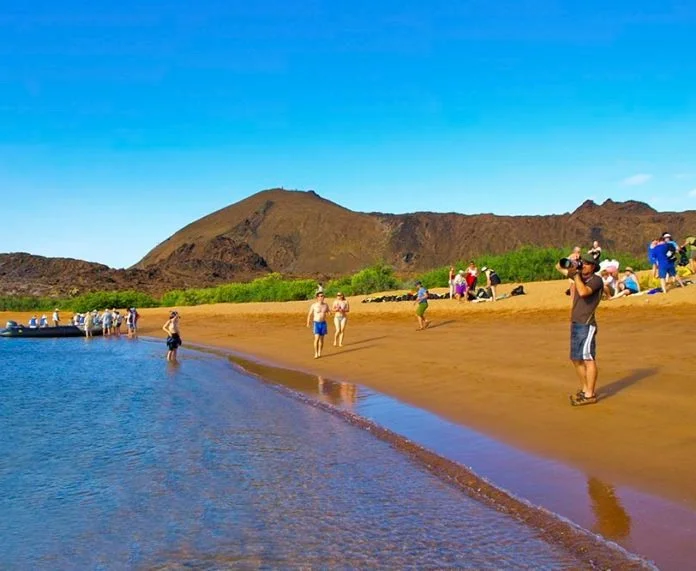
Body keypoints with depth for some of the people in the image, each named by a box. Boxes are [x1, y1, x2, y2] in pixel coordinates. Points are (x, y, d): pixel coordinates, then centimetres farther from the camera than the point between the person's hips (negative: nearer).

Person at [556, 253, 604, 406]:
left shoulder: (596, 280, -9)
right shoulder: (579, 276, 12)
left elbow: (583, 292, -27)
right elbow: (559, 268, 22)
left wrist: (575, 274, -16)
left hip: (587, 324, -8)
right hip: (575, 323, 8)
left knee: (588, 357, -10)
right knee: (576, 358, 13)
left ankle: (590, 395, -10)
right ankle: (585, 389, 24)